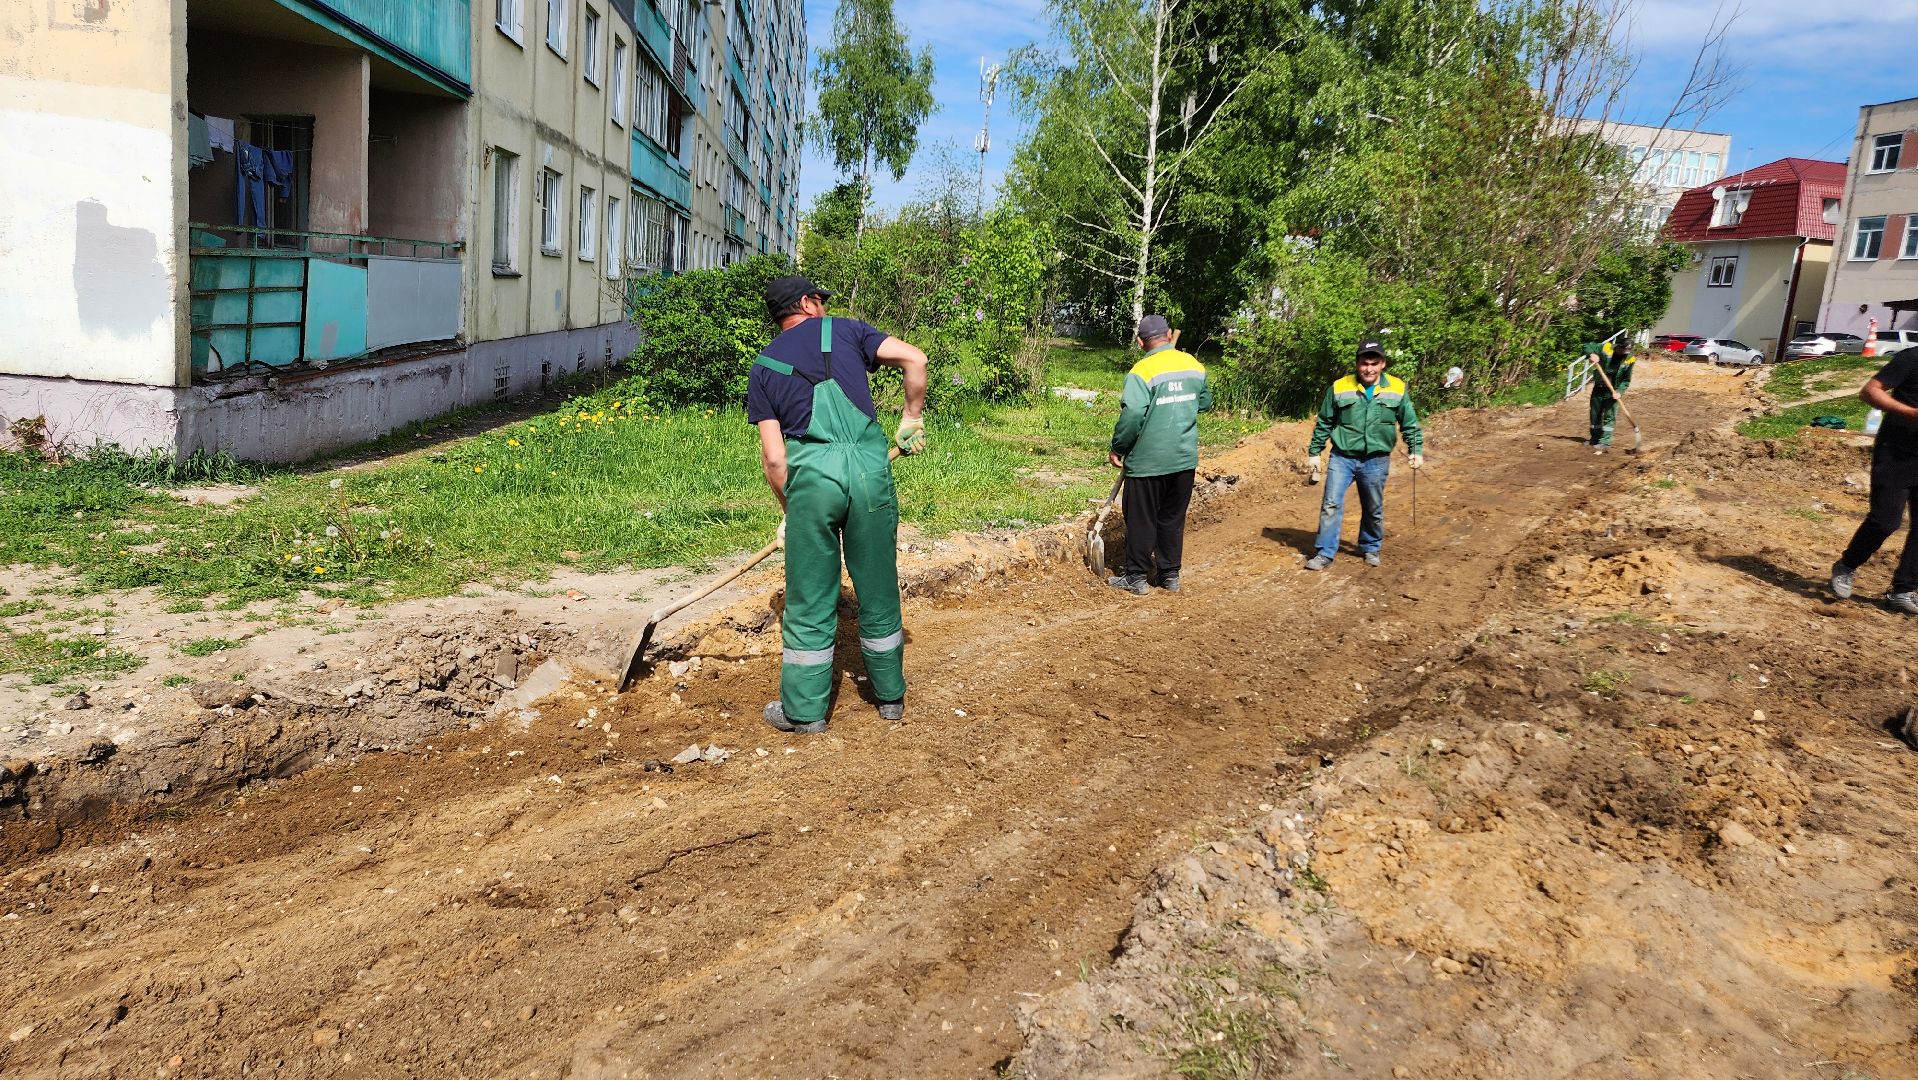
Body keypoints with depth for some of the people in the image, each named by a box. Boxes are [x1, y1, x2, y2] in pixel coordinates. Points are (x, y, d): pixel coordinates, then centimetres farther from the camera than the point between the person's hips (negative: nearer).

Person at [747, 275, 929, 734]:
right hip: (870, 468, 0)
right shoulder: (846, 330, 15)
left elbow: (773, 458, 9)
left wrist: (790, 509, 21)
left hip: (811, 473, 0)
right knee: (878, 591, 14)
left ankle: (805, 710, 17)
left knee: (810, 599, 9)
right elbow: (915, 359, 2)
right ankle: (890, 696, 28)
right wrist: (912, 419, 14)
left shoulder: (763, 367, 16)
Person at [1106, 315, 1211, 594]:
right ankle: (1170, 574, 22)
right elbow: (1205, 402, 16)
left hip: (1148, 461, -5)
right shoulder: (1194, 365, 3)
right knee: (1173, 519, 16)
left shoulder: (1142, 371, -15)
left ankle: (1137, 576, 14)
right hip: (1185, 459, 5)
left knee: (1141, 519, 7)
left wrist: (1117, 449, -10)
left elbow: (1132, 415, -22)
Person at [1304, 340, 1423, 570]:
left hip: (1376, 461, 1)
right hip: (1342, 457, -1)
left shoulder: (1398, 389, -1)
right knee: (1331, 504, -7)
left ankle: (1370, 548, 32)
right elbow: (1323, 424, 5)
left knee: (1373, 510, 13)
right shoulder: (1339, 388, -3)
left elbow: (1410, 424, 9)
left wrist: (1416, 450, 3)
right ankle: (1325, 553, -1)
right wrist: (1314, 452, 5)